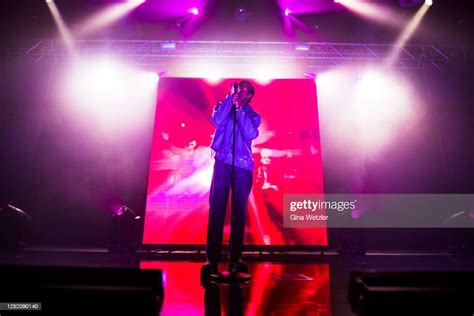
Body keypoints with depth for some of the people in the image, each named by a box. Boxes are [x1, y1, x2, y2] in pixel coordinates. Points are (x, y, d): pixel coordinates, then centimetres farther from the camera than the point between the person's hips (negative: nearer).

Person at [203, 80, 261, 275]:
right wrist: (230, 98, -2)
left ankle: (235, 258, 6)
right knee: (216, 208, -7)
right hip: (222, 163, 0)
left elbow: (251, 134, -7)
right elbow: (217, 121, -8)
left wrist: (239, 108, -5)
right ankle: (212, 257, -4)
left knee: (239, 212, 0)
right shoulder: (223, 107, 15)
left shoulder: (253, 115, 14)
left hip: (243, 166, 1)